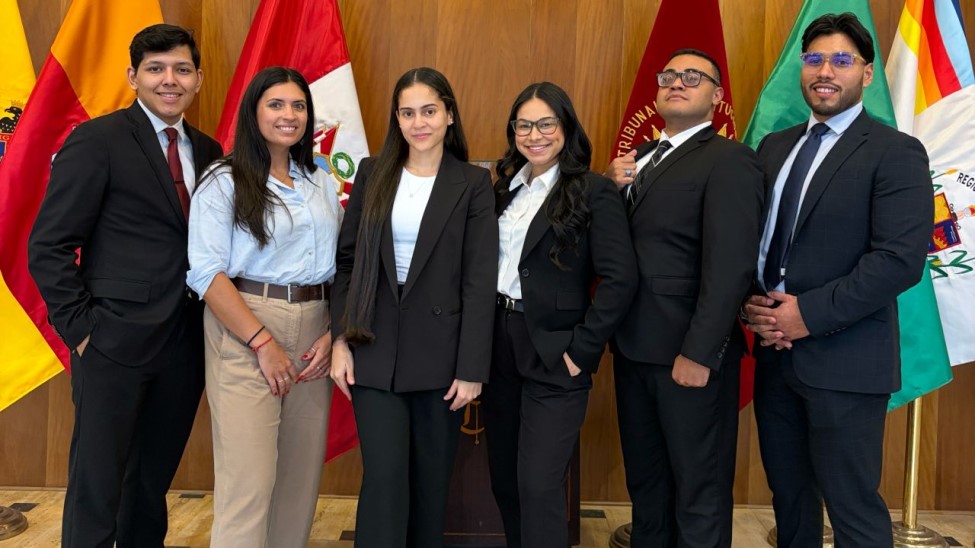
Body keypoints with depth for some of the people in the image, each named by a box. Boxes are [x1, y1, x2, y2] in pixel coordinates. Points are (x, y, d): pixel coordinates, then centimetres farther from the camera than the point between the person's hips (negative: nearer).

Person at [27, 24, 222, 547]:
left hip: (185, 343, 5)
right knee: (97, 483, 6)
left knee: (154, 479, 17)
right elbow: (48, 246, -7)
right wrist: (79, 328, -11)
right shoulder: (96, 141, -6)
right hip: (115, 342, -5)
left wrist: (214, 318, 1)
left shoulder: (207, 150, 10)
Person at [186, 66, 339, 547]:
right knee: (248, 478, -5)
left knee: (301, 473, 10)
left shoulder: (321, 184, 14)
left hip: (312, 334, 5)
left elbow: (339, 267, 13)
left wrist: (333, 334, -2)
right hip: (244, 333, -5)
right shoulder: (224, 181, -1)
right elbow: (205, 270, -9)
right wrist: (263, 342, -14)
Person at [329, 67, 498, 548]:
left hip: (440, 352, -1)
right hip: (375, 348, 1)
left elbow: (480, 281, -5)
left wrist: (472, 367, -9)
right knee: (384, 477, -2)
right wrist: (340, 340, -1)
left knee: (431, 479, 11)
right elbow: (346, 261, 7)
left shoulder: (473, 184, -1)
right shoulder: (372, 174, 7)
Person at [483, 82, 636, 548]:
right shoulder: (505, 186, 10)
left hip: (554, 352, -6)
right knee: (504, 479, 16)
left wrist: (580, 350, -16)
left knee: (538, 486, -5)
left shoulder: (594, 192, -8)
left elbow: (619, 279, -15)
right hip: (498, 346, 6)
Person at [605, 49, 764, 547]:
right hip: (633, 346, 7)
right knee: (645, 482, 19)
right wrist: (612, 188, -4)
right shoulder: (640, 158, 16)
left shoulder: (729, 160, -9)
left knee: (698, 491, 9)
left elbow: (730, 265, -17)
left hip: (687, 352, -7)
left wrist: (699, 352, -22)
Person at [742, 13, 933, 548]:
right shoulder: (774, 147, 13)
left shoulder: (896, 152, -6)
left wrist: (810, 314, -18)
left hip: (843, 360, -5)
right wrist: (751, 303, -7)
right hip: (774, 353, 6)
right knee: (787, 493, 17)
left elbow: (901, 258, -17)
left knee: (851, 505, 4)